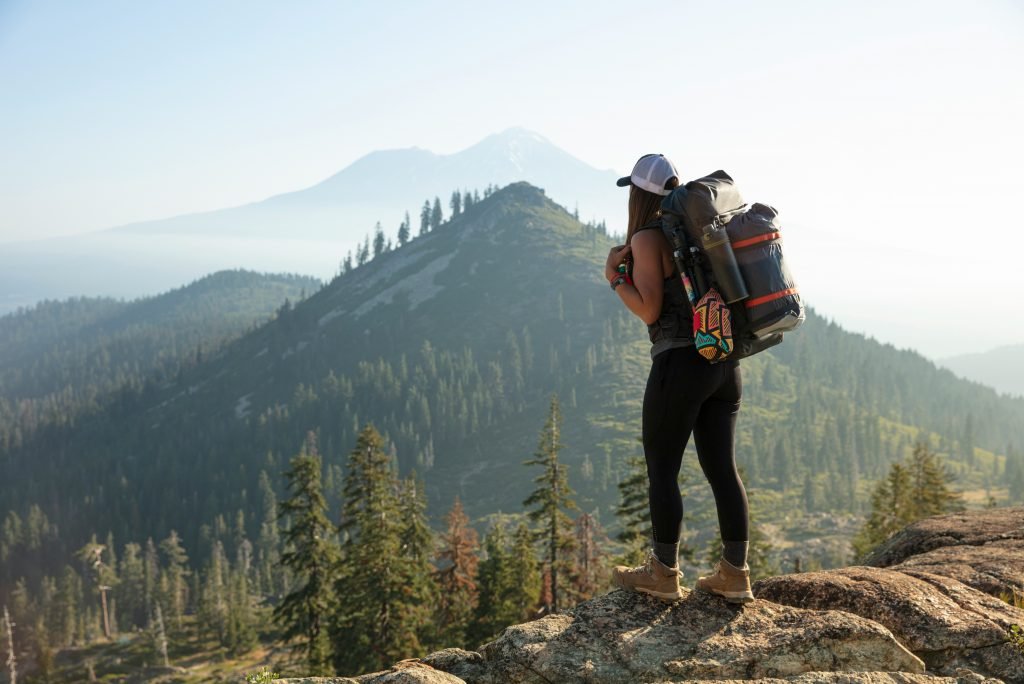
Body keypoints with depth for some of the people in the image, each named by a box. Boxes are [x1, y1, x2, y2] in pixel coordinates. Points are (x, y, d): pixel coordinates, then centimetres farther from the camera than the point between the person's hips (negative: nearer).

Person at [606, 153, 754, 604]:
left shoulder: (647, 238, -8)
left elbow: (649, 310, -14)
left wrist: (614, 277, -1)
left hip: (681, 364, -7)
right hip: (725, 362, 8)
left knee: (661, 470, 4)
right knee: (722, 468, 9)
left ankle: (664, 574, 12)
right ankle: (734, 575, 13)